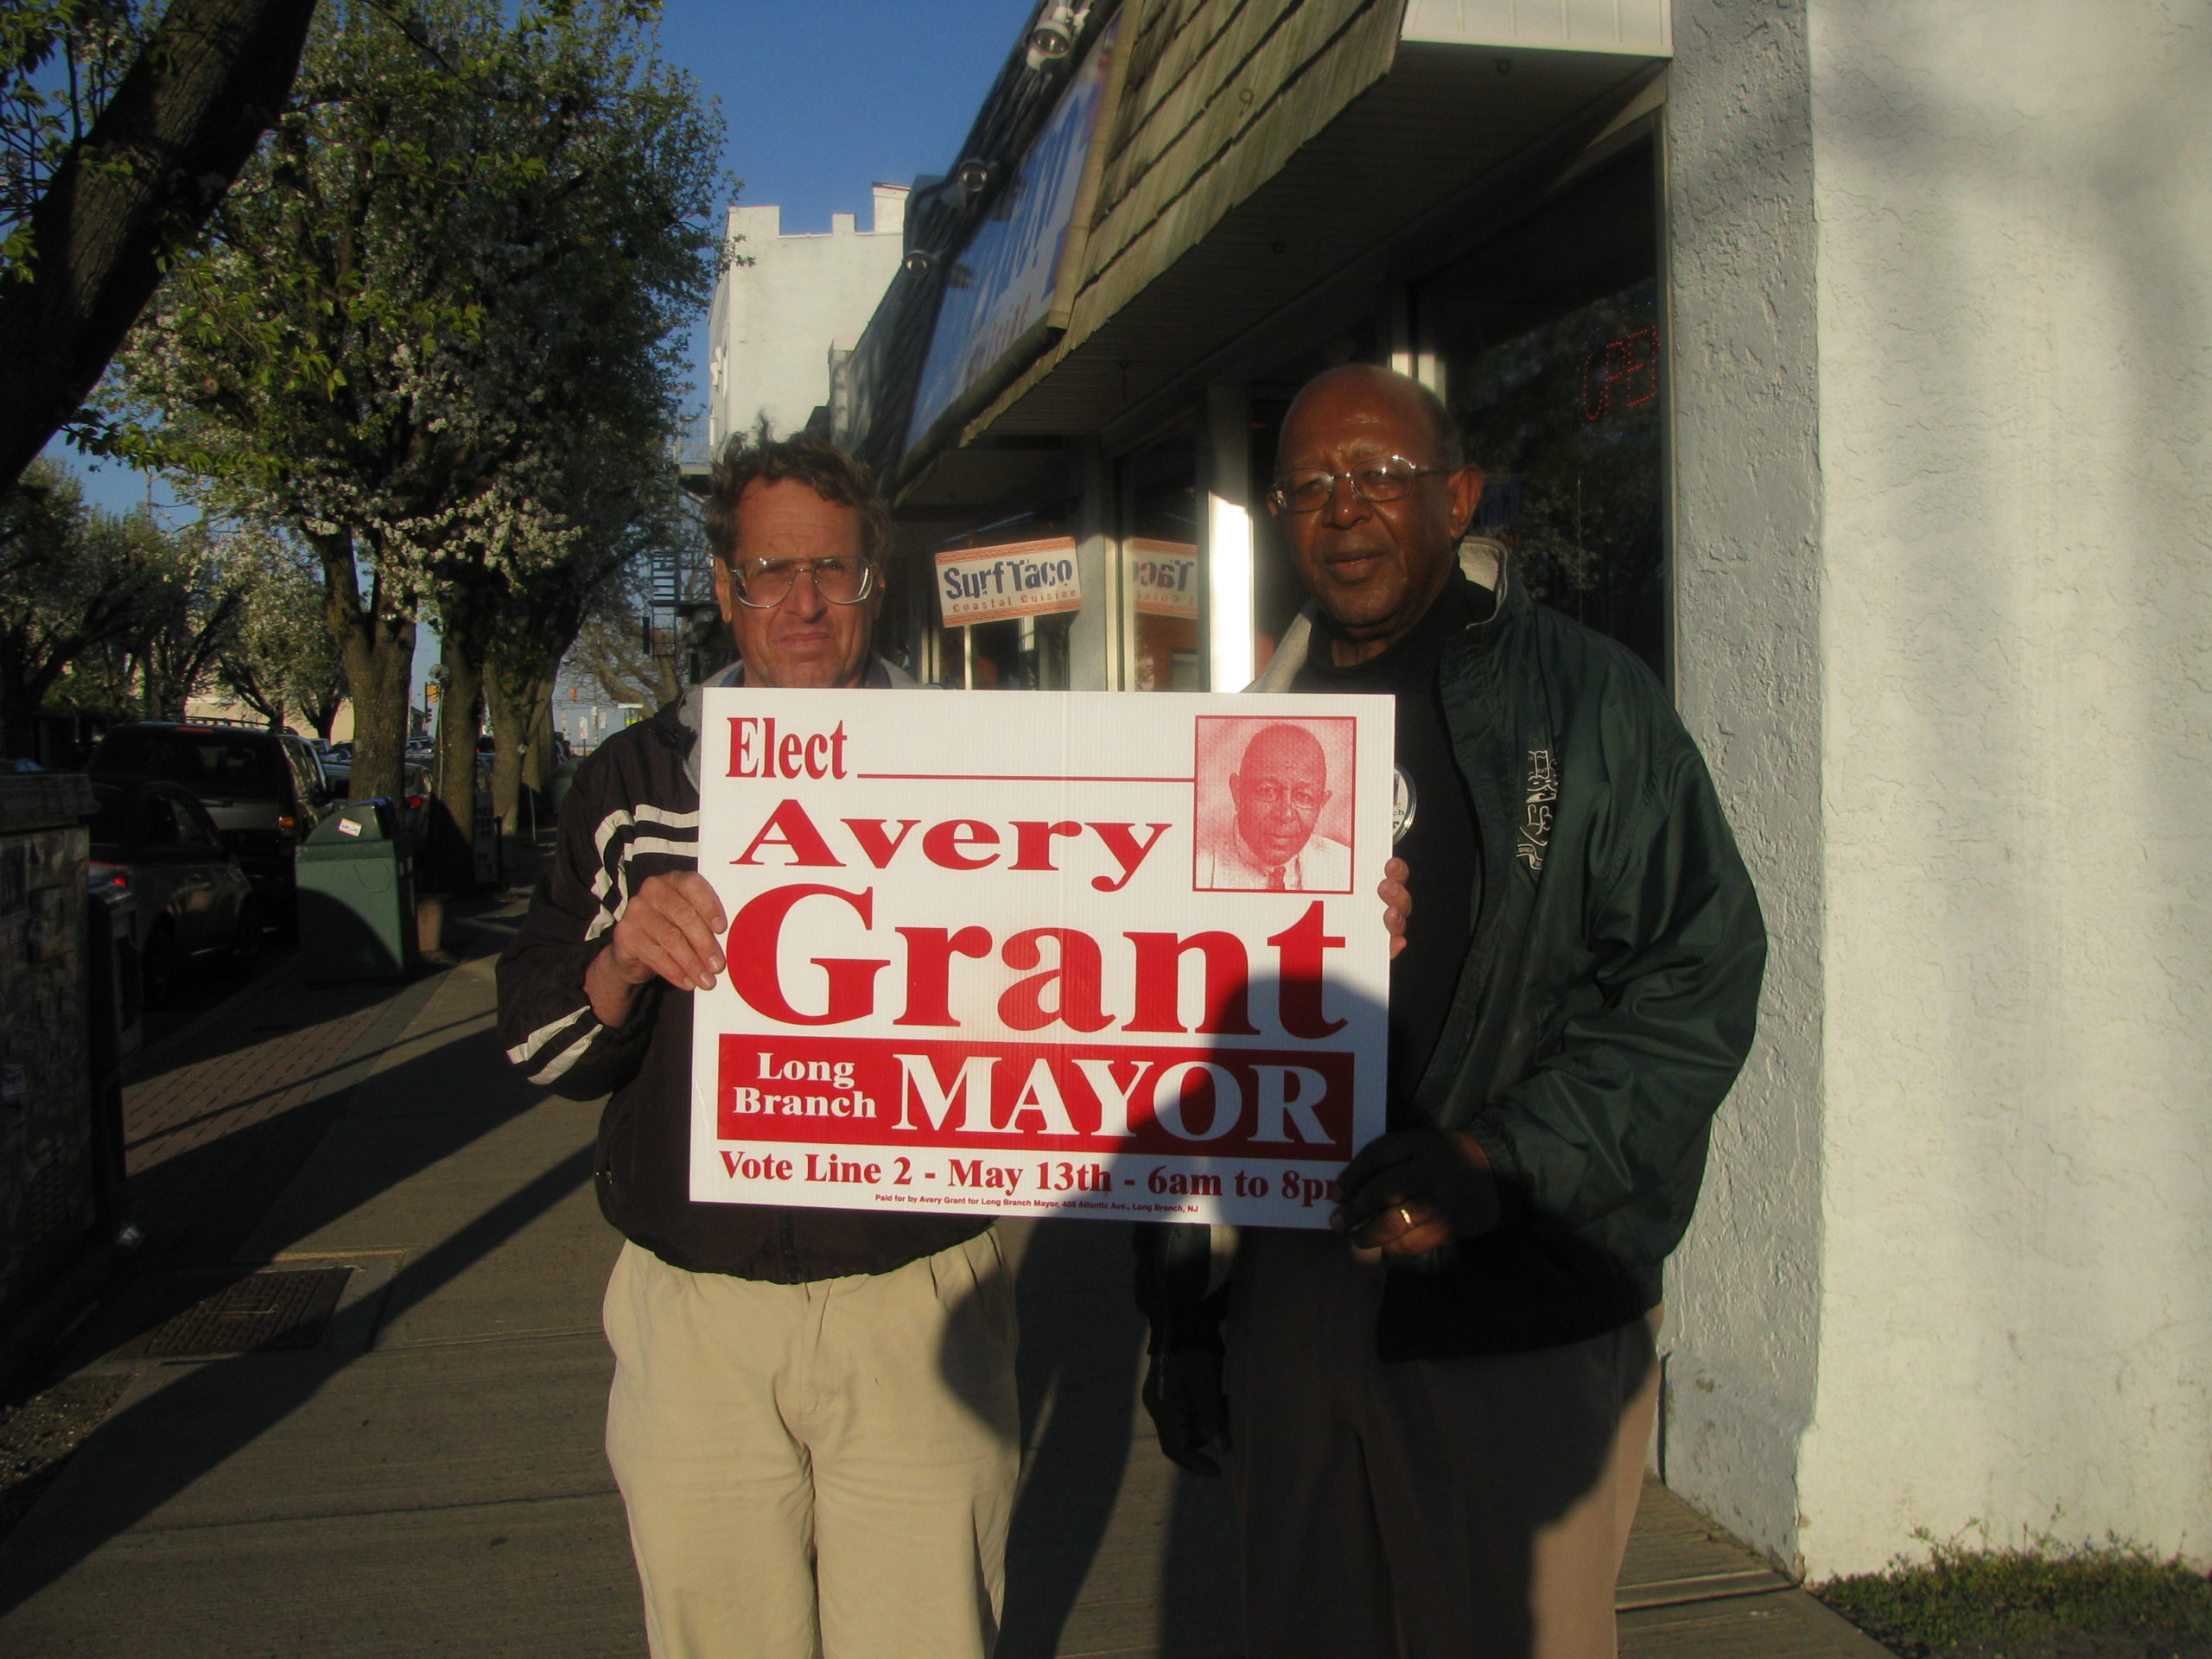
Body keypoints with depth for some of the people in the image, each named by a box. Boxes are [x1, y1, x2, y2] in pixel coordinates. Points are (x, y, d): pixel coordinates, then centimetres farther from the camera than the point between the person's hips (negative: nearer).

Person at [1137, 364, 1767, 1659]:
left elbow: (1701, 981, -9)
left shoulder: (1582, 700, -3)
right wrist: (1179, 1309, 13)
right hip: (1287, 1298, 5)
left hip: (1521, 1317, -4)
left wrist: (1497, 1159, -20)